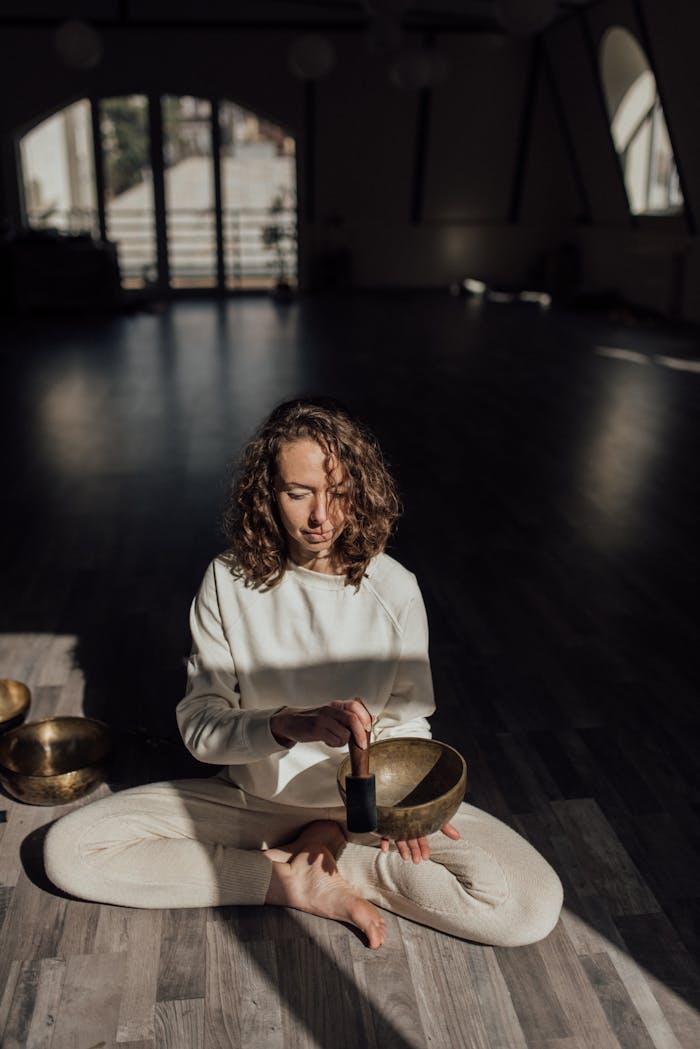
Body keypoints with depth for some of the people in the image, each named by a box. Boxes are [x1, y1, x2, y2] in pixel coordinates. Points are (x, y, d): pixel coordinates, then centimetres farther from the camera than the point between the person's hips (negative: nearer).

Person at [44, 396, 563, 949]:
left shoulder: (394, 587, -12)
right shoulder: (229, 581, -12)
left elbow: (407, 722, -2)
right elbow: (198, 724, -14)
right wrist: (290, 724, -33)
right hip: (254, 797, 1)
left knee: (533, 904, -20)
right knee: (68, 848, -16)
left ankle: (326, 851, -6)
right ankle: (305, 885, -11)